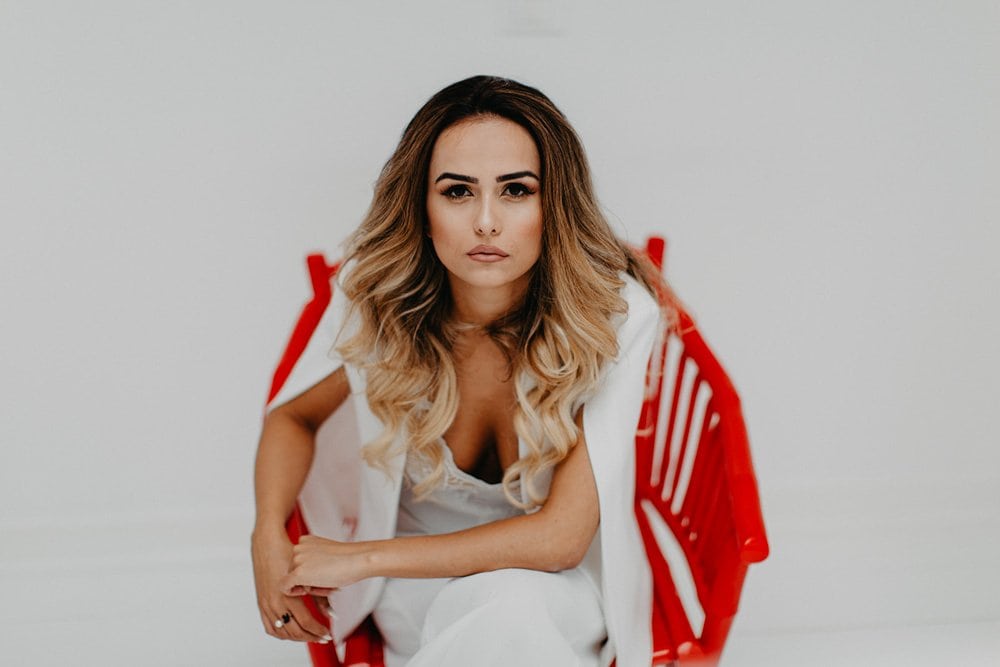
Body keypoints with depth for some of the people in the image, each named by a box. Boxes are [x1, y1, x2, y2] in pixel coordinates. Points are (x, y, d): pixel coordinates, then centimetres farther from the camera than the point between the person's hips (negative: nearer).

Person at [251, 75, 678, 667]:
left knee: (513, 602, -37)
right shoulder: (378, 295, -16)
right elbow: (294, 416, 5)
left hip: (558, 590, -1)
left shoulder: (614, 312, -24)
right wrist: (270, 538, -14)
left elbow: (559, 538, -24)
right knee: (496, 602, -35)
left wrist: (358, 558, -20)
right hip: (420, 583, 1)